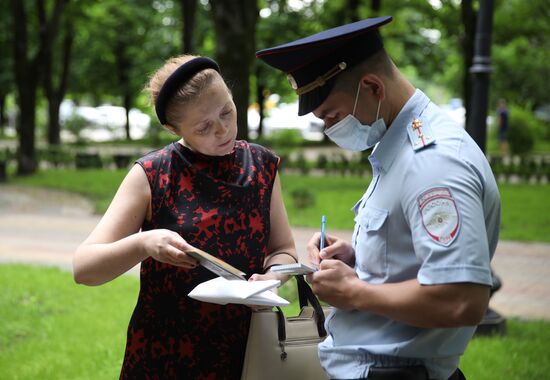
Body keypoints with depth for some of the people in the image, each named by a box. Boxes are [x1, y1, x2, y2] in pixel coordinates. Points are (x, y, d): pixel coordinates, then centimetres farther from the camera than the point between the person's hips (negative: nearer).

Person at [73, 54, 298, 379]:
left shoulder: (262, 166, 0)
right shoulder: (152, 176, -10)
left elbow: (284, 251, 7)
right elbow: (83, 268, -12)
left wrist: (271, 279, -15)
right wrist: (143, 244, -30)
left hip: (244, 352, 3)